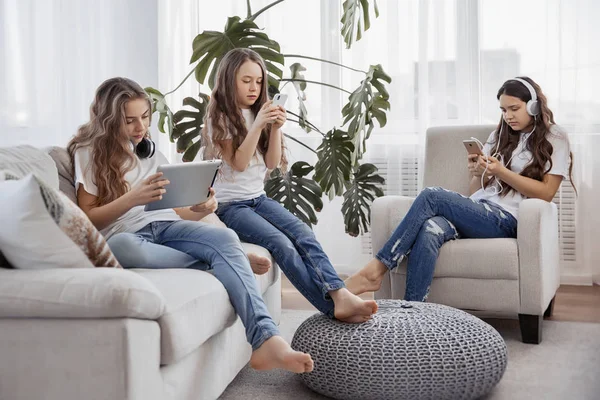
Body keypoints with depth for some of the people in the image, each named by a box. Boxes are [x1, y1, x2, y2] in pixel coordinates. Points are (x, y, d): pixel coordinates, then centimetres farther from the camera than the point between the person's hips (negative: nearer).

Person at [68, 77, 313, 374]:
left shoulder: (150, 153, 24)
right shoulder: (88, 153, 8)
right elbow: (88, 219, 0)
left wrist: (199, 210, -5)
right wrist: (131, 199, -17)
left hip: (165, 226, 5)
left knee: (225, 238, -30)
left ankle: (265, 340, -41)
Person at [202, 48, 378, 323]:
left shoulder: (260, 113, 14)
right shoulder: (220, 117, -4)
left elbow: (272, 163, 6)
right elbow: (238, 164, -14)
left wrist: (276, 128, -10)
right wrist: (257, 125, -22)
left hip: (259, 198, 6)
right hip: (229, 205, -6)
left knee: (303, 234, -24)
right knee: (282, 244, -29)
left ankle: (339, 295, -39)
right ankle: (333, 308, -37)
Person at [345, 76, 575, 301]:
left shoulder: (554, 138, 9)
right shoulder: (499, 136, 25)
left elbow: (546, 193, -2)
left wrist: (501, 172, -12)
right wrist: (477, 174, -4)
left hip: (505, 218, -5)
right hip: (477, 211, 5)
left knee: (431, 196, -27)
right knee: (429, 230, -32)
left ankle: (377, 269, -24)